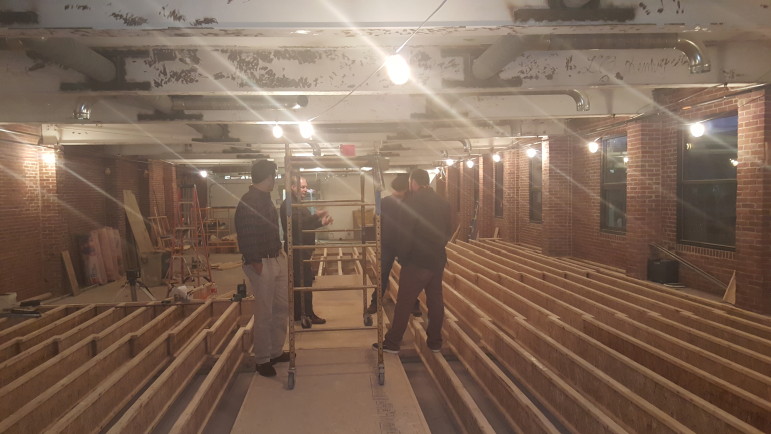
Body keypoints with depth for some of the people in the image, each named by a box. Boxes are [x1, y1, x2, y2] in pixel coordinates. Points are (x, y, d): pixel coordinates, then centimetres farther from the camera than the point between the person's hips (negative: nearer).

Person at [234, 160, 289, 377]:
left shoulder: (265, 198, 14)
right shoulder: (248, 201, -16)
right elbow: (246, 236, -20)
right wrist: (255, 263, -21)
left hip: (277, 259, 10)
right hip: (262, 263, -10)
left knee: (282, 307, 14)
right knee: (264, 313, -1)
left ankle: (276, 352, 27)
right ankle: (262, 359, 12)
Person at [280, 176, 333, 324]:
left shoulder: (299, 204, 18)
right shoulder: (288, 205, -15)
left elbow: (306, 224, 20)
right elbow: (298, 223, -29)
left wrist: (321, 222, 5)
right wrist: (317, 216, -31)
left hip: (303, 249, 10)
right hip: (297, 250, -10)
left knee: (304, 280, 13)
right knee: (304, 281, -7)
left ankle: (299, 313, 20)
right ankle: (307, 314, 0)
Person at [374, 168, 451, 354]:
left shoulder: (412, 201, -13)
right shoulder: (443, 203, 6)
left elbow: (406, 234, -17)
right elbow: (448, 232, 11)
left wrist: (402, 257, -7)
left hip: (417, 261, -6)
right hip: (438, 260, 6)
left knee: (404, 303, 1)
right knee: (435, 300, 13)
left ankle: (392, 343, 8)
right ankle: (435, 342, 21)